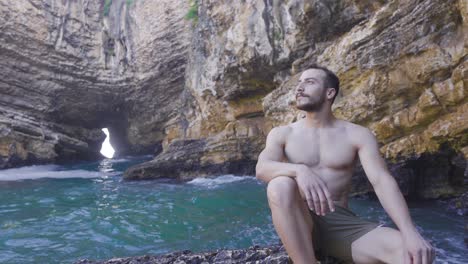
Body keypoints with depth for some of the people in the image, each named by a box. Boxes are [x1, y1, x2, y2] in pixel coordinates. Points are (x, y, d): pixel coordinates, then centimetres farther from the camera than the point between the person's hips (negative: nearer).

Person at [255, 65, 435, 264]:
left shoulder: (357, 135, 4)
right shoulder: (281, 134, 4)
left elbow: (382, 181, -7)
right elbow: (261, 168, -14)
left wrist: (410, 233, -23)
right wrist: (298, 170, -36)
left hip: (341, 223, 1)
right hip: (297, 222, 0)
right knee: (280, 185, -35)